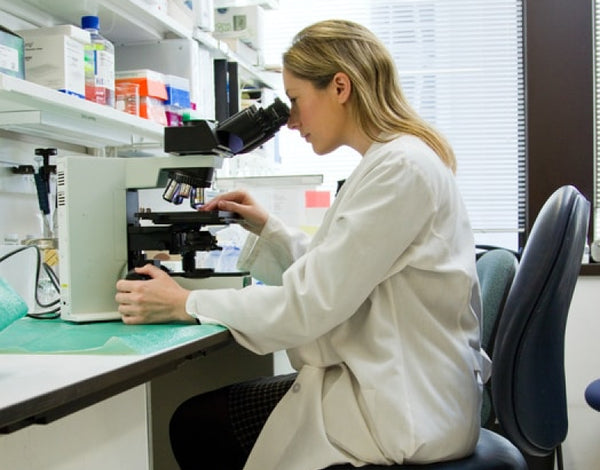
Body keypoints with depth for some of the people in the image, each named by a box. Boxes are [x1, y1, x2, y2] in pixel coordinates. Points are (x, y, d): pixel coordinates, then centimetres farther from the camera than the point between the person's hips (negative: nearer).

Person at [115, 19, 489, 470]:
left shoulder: (400, 168, -21)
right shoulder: (395, 159, 12)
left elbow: (310, 304, -22)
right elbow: (333, 273, 18)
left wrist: (185, 304, -13)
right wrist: (267, 227, 10)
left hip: (406, 414, -10)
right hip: (395, 385, 10)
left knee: (195, 424, -2)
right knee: (203, 411, 14)